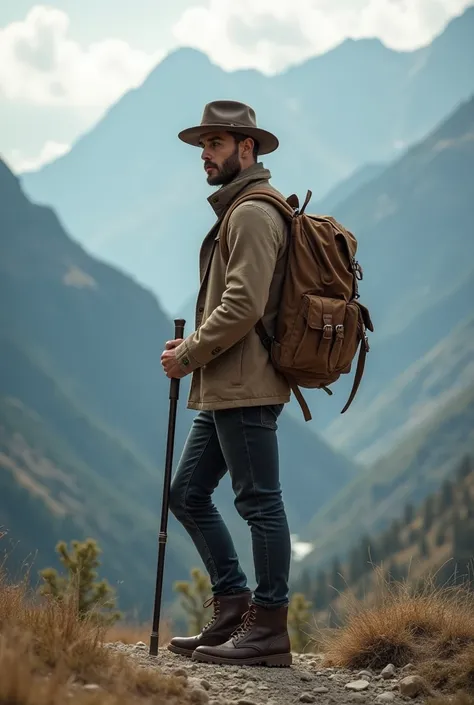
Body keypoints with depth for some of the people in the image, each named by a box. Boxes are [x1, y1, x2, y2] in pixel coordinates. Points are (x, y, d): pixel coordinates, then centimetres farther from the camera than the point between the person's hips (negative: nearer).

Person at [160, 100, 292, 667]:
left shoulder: (253, 212, -12)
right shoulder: (239, 211, 22)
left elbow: (244, 305, -21)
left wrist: (189, 354, -12)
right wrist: (194, 348, 14)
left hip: (246, 387, -11)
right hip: (225, 388, 11)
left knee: (259, 502, -6)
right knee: (188, 494, 13)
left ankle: (269, 629, -1)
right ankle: (233, 611, 18)